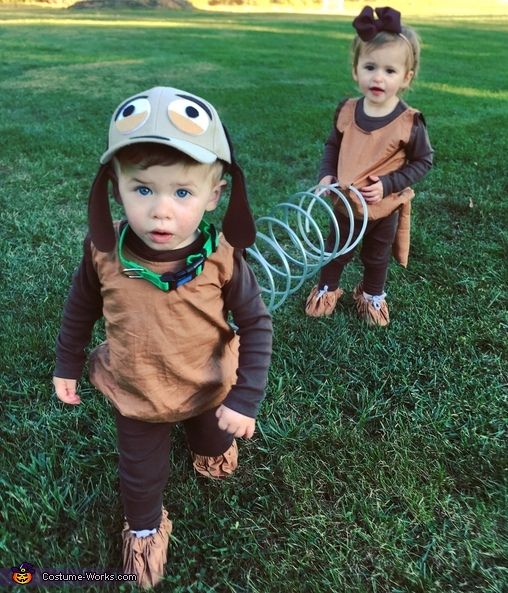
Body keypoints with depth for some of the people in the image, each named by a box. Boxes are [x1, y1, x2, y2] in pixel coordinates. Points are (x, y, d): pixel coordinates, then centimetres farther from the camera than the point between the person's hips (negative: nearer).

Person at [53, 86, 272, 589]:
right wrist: (67, 364, 5)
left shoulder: (221, 258, -29)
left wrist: (246, 398, -19)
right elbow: (81, 307, -4)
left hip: (209, 389, 0)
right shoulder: (104, 251, -25)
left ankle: (211, 450, 69)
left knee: (215, 443, 32)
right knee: (142, 475, 22)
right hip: (135, 394, 0)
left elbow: (256, 325, -17)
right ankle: (144, 528, 54)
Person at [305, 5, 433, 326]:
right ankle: (327, 288, 45)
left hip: (385, 208, -2)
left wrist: (388, 184, -22)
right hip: (345, 203, 2)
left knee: (377, 256, 21)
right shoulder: (347, 111, -11)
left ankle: (373, 295, 46)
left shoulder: (409, 122, -21)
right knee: (336, 250, 21)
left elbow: (423, 161, -11)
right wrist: (327, 175, -11)